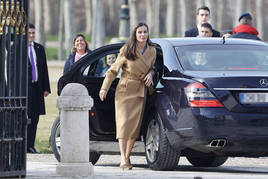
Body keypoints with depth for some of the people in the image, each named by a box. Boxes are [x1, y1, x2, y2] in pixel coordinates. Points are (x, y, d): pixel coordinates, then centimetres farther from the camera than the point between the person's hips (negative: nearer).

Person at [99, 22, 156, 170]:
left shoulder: (152, 51, 5)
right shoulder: (127, 50, -6)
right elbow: (113, 70, 0)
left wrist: (150, 74, -1)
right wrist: (105, 88, -5)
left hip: (141, 92, 4)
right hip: (125, 90, -4)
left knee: (136, 124, 2)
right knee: (124, 122, -11)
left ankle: (127, 156, 14)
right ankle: (123, 160, -14)